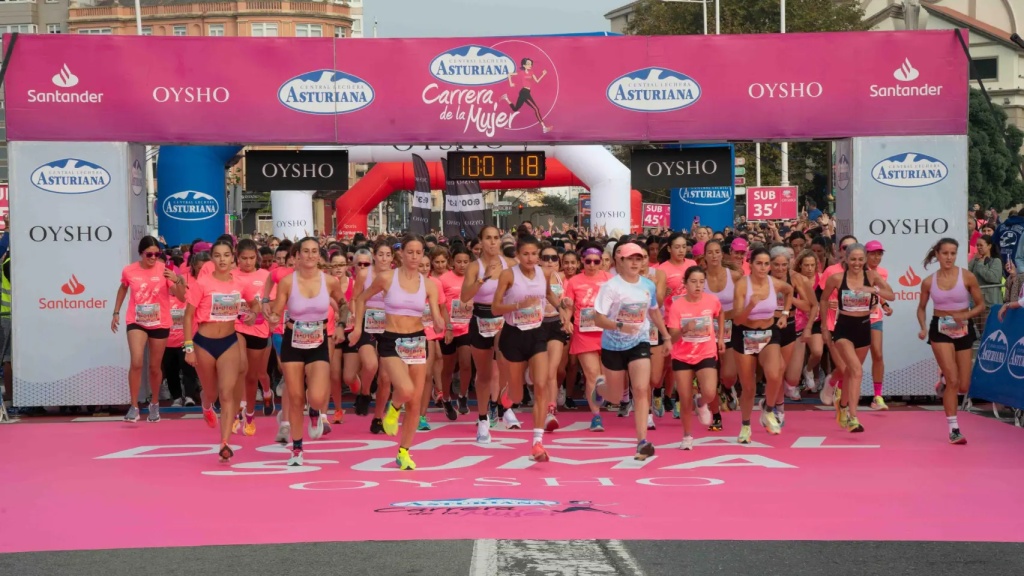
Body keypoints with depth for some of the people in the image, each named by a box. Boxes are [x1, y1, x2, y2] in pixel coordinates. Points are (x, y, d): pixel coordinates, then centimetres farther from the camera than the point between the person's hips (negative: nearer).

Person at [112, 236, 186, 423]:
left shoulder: (165, 270, -11)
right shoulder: (129, 271, -7)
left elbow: (181, 297, -14)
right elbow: (123, 289, 16)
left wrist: (177, 280, -32)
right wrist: (116, 312, 14)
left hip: (160, 324, 0)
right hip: (136, 322, 0)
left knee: (155, 367, 12)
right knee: (136, 363, -20)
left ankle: (155, 404, 36)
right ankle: (134, 407, -9)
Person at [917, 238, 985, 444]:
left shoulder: (967, 277, -6)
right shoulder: (929, 282, -2)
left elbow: (981, 305, -1)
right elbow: (921, 308, 12)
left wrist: (965, 315, -20)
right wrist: (923, 328, -6)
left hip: (964, 331, 1)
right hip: (940, 331, -1)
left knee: (962, 387, 5)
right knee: (953, 380, -15)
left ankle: (943, 384, 42)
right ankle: (953, 429, -8)